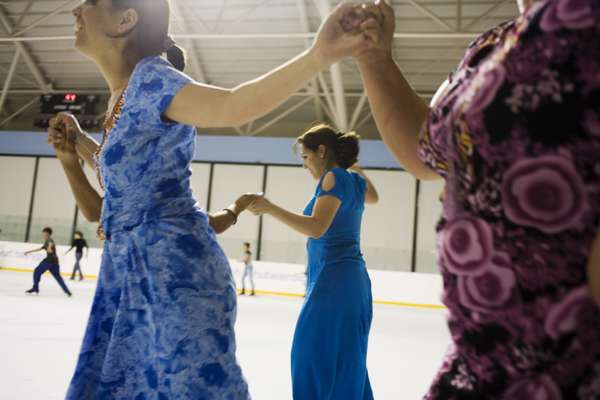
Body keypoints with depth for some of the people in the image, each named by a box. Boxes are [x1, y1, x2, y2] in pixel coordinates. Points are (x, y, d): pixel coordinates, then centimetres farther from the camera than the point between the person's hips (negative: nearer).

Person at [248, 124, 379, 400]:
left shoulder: (334, 177, -10)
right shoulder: (355, 180, 14)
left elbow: (317, 227, -22)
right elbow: (373, 197, 38)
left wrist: (270, 208, -23)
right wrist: (355, 166, 39)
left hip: (334, 279, -9)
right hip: (351, 278, 9)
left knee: (316, 355, -8)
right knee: (344, 359, 13)